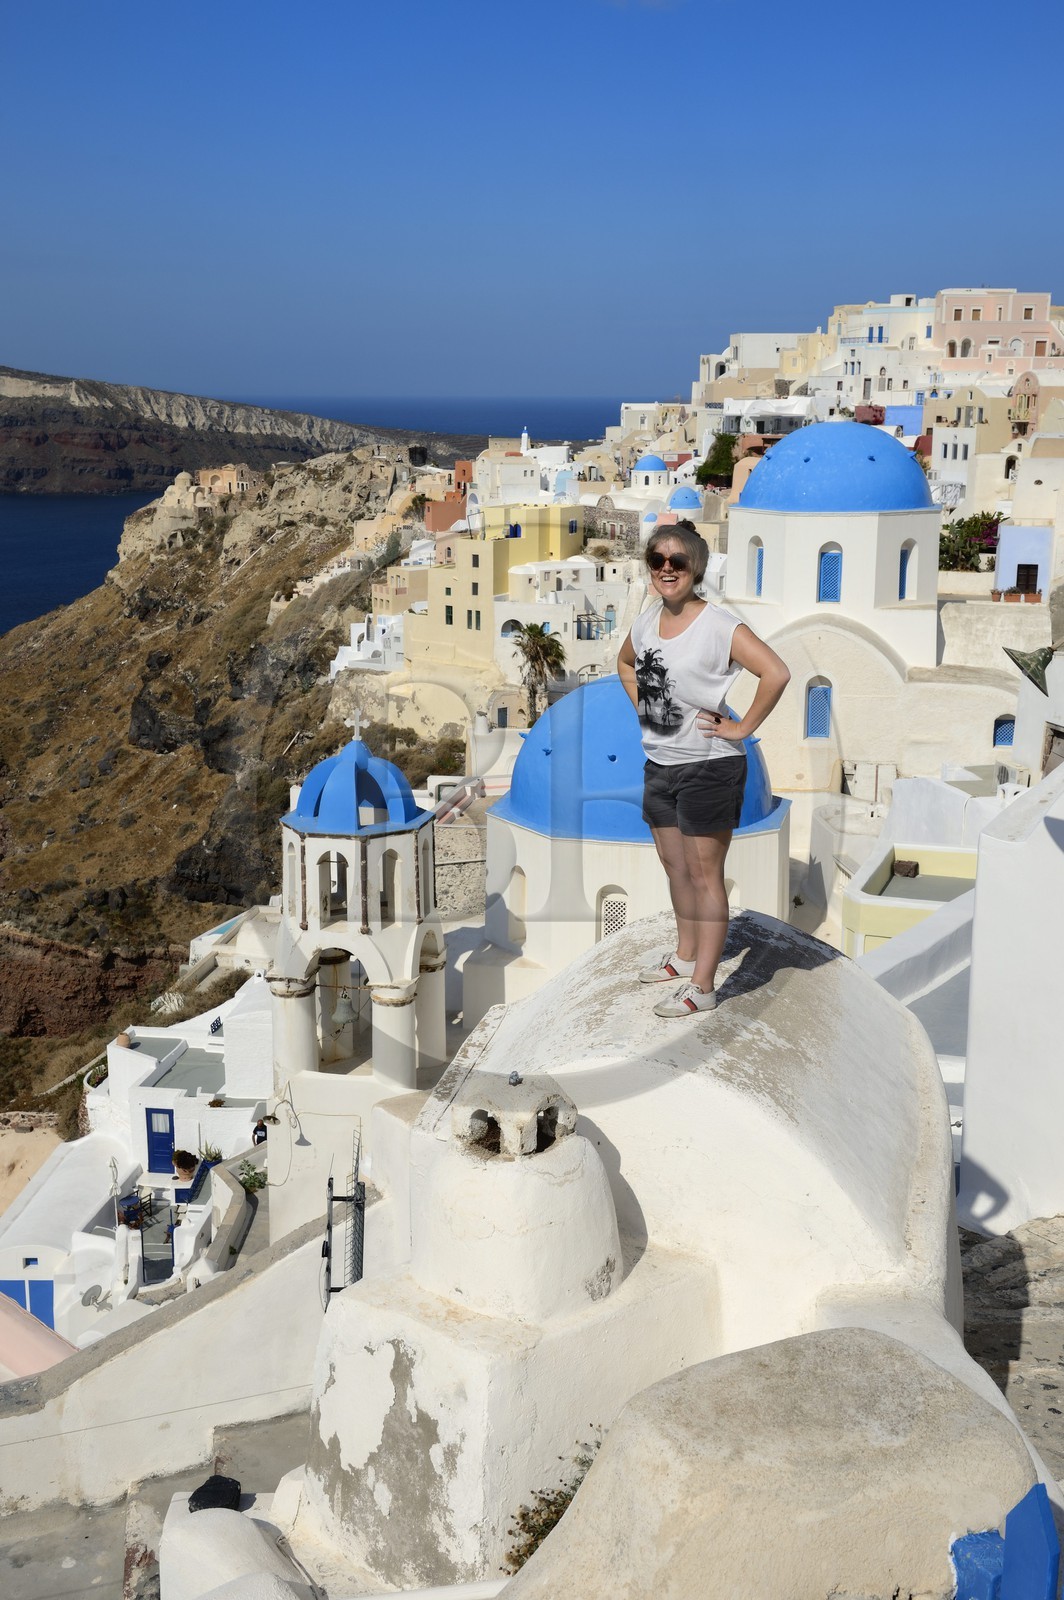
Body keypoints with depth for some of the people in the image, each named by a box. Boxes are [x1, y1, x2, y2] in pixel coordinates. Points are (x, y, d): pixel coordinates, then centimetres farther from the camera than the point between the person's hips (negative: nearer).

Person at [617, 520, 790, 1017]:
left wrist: (743, 728, -21)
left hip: (708, 766, -8)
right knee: (674, 867, 20)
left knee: (703, 874, -2)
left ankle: (702, 985, 4)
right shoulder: (646, 621, 5)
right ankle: (685, 954, 38)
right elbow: (625, 663, 27)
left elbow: (776, 673, -28)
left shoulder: (718, 626, -18)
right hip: (659, 763, 8)